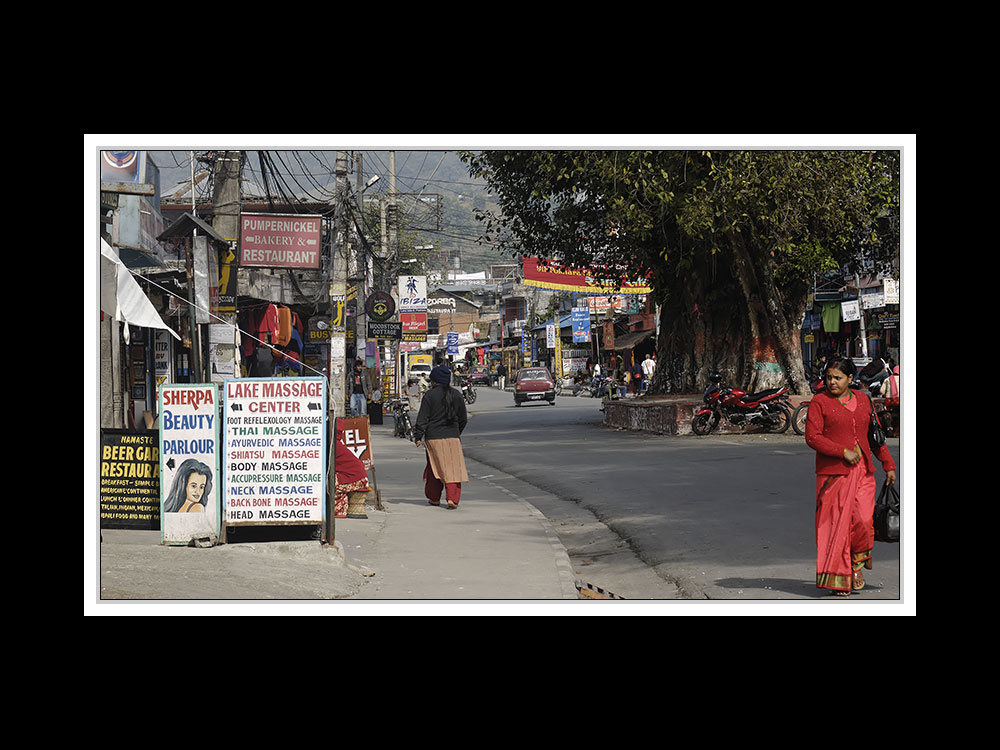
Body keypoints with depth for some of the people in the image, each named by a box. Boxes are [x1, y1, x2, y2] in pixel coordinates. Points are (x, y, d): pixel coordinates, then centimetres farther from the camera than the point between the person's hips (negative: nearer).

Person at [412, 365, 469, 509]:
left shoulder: (429, 395, -6)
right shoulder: (456, 395, 4)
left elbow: (422, 418, -8)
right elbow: (463, 419, 12)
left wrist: (418, 437, -3)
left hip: (433, 437, -1)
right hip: (452, 436, 1)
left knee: (434, 468, 12)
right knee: (453, 468, 1)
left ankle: (434, 498, 21)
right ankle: (452, 498, -12)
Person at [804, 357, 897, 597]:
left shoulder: (863, 399, 13)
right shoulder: (819, 402, -1)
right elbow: (812, 437, -8)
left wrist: (888, 465, 19)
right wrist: (843, 452, -14)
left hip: (862, 470, 3)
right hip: (832, 471, -3)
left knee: (863, 521, -9)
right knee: (835, 522, -4)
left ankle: (855, 566, 15)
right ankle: (838, 578, 5)